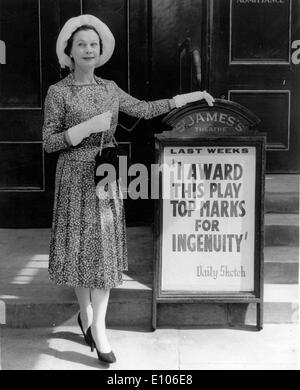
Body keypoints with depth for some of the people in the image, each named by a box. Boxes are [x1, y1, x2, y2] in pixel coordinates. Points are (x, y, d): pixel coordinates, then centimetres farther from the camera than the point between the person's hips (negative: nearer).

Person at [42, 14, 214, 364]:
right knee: (80, 247, 3)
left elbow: (145, 110, 14)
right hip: (75, 178, -4)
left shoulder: (110, 88, 8)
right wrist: (89, 126, -18)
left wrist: (187, 98, 12)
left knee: (105, 249, 4)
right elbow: (49, 143, -8)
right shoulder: (58, 92, -6)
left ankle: (97, 325, 15)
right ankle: (86, 313, 24)